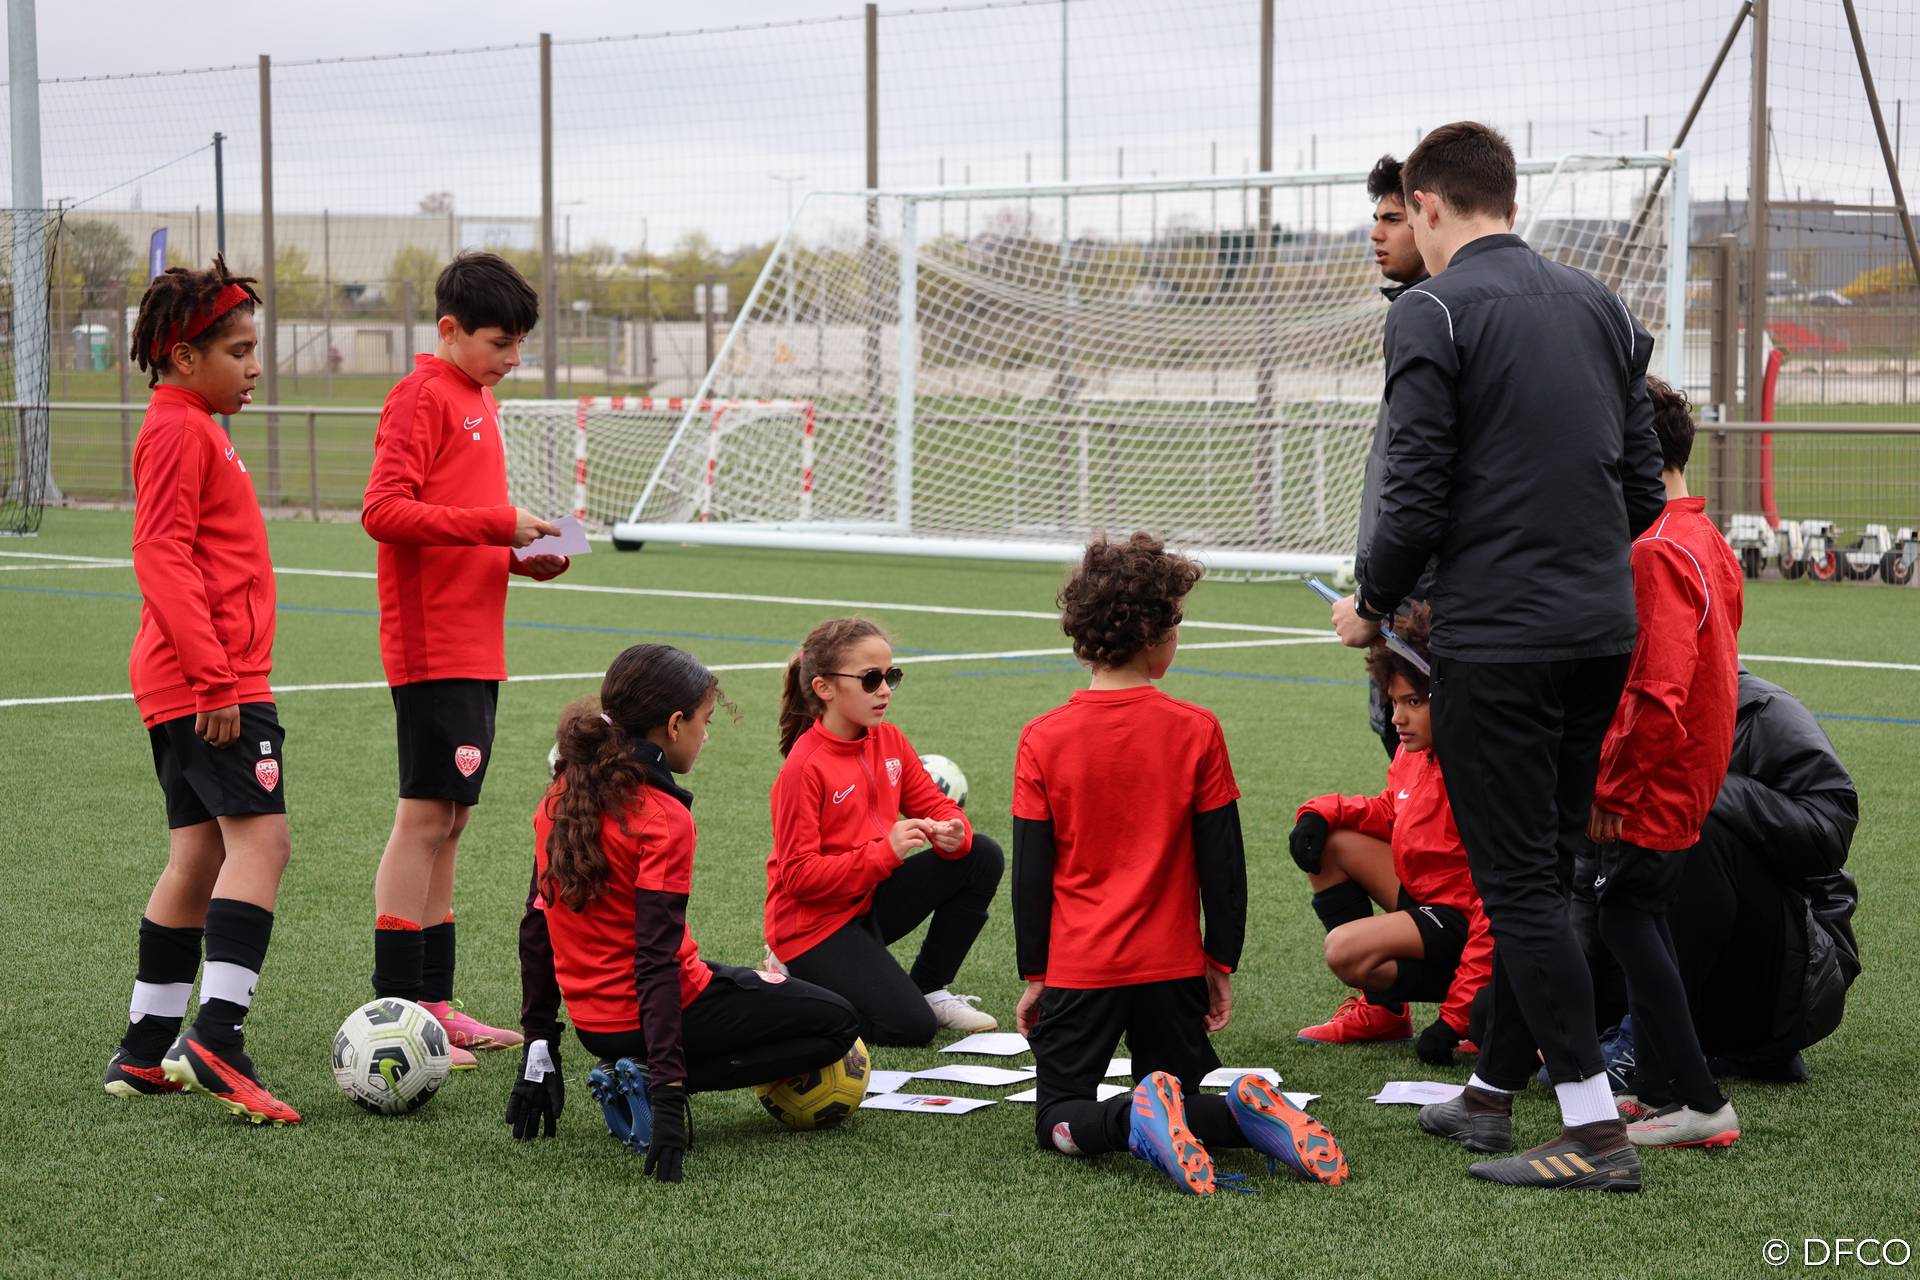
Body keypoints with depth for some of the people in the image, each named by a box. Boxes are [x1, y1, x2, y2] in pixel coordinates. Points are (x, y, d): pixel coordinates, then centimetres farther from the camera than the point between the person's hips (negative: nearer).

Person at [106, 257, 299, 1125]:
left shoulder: (196, 428, 21)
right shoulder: (179, 431, -11)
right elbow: (163, 557, -19)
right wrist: (215, 676, -23)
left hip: (191, 685, 11)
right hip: (209, 682, -11)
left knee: (199, 856, 11)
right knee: (259, 836, -17)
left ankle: (145, 1054, 15)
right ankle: (216, 1037, -24)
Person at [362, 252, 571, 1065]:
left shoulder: (477, 399, 18)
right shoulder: (422, 396, -10)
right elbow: (384, 511, -19)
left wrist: (520, 557, 7)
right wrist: (498, 525, -19)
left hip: (475, 649, 9)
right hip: (433, 647, -9)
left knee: (448, 820, 10)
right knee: (424, 818, -9)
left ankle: (433, 1002, 15)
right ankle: (396, 1012, -6)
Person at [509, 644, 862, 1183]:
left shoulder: (559, 799, 2)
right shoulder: (663, 819, -20)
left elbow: (536, 928, 8)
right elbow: (655, 962, -26)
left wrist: (538, 1048, 14)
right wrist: (668, 1095, -29)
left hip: (594, 1024, 8)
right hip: (654, 1013, -8)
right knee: (836, 1023, 9)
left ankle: (629, 1079, 7)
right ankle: (651, 1083, -7)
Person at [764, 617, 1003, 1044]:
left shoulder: (889, 741, 1)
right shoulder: (803, 768, -21)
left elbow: (934, 805, 6)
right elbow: (799, 876, -21)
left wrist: (952, 833, -20)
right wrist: (885, 852, -30)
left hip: (870, 898, 8)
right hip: (813, 921, -8)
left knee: (982, 856, -5)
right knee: (911, 1027, -20)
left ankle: (929, 989, 6)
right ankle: (798, 981, 3)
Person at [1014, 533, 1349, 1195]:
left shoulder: (1043, 740, -6)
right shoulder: (1196, 731, -6)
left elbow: (1030, 873, -3)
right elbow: (1222, 862, -3)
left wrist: (1034, 974, 7)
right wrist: (1221, 964, 8)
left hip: (1077, 966, -1)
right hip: (1172, 965, 1)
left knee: (1061, 1121, 8)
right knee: (1180, 1100, 16)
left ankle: (1138, 1116, -24)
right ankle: (1243, 1112, -18)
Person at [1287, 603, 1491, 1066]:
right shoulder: (1415, 753, -1)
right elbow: (1390, 811, 21)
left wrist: (1456, 1016, -27)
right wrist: (1323, 812, -1)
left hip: (1461, 918, -10)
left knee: (1344, 950, -27)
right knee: (1328, 842, 8)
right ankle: (1375, 1011, 9)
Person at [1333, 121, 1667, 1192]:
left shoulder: (1435, 312, -8)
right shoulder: (1601, 306, 12)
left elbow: (1417, 494, -13)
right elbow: (1646, 486, 14)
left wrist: (1373, 607, 3)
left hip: (1497, 639, -7)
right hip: (1604, 630, 7)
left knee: (1519, 879, -3)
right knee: (1544, 865, 15)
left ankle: (1596, 1129, -6)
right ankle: (1494, 1092, 24)